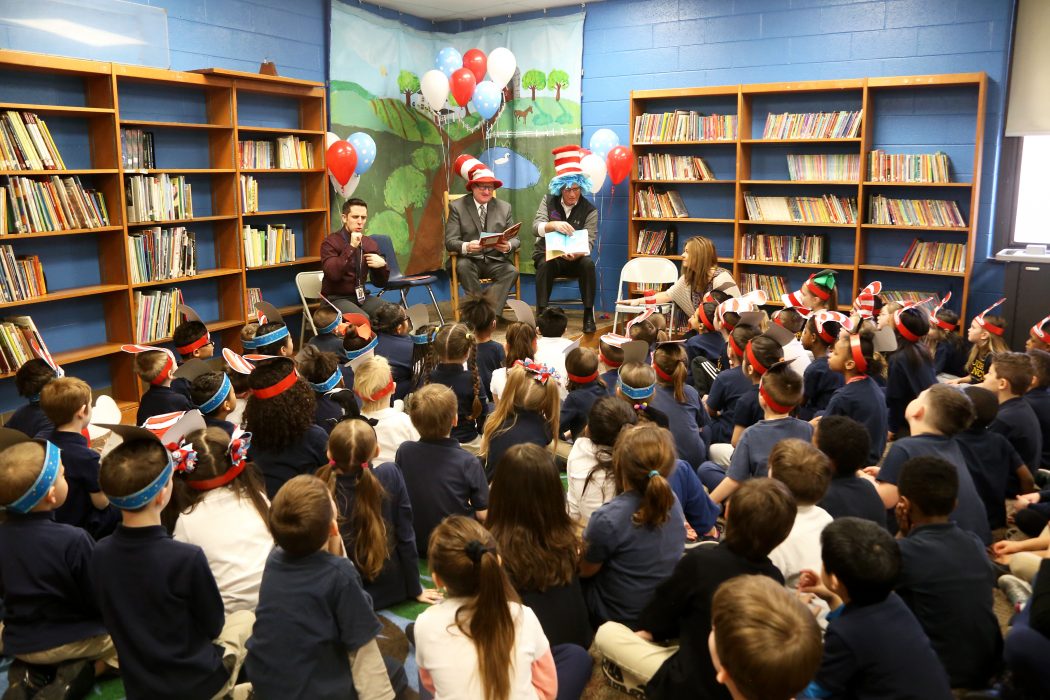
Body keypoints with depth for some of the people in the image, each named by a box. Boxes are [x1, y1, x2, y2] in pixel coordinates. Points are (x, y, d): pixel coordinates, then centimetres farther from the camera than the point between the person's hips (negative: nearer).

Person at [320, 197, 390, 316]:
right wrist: (351, 247, -25)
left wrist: (382, 265, -12)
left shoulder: (371, 244, 7)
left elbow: (380, 283, 8)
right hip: (336, 299, -5)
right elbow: (333, 274, -23)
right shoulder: (330, 242, -7)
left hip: (361, 297, 5)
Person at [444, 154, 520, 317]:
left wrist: (508, 246, -19)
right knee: (463, 266, -35)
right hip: (469, 260, -2)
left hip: (495, 261, 2)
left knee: (511, 271, -28)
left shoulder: (504, 207, 12)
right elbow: (450, 241, -5)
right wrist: (466, 247, -28)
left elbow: (515, 238, 7)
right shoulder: (457, 207, 3)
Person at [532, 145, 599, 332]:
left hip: (574, 258, 0)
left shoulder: (589, 210, -6)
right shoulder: (548, 201, -1)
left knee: (588, 264, -32)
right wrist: (554, 225, -36)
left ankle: (588, 315, -23)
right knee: (545, 265, -35)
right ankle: (541, 314, -29)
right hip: (547, 254, 0)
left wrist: (577, 254, -37)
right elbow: (536, 226, -13)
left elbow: (589, 241, -13)